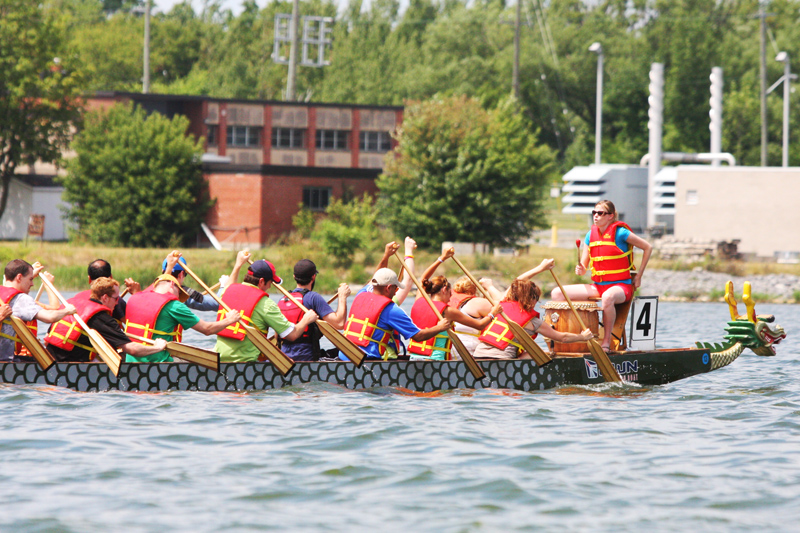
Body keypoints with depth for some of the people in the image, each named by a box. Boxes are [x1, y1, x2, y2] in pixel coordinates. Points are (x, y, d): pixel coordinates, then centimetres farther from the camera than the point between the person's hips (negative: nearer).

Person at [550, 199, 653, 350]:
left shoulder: (620, 233, -8)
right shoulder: (591, 235, 8)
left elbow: (648, 247, -1)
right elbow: (583, 267, 13)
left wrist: (639, 276, -2)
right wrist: (580, 269, -13)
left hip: (620, 285, -6)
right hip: (598, 285, 6)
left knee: (608, 297, -44)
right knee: (557, 294, -9)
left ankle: (606, 341, -29)